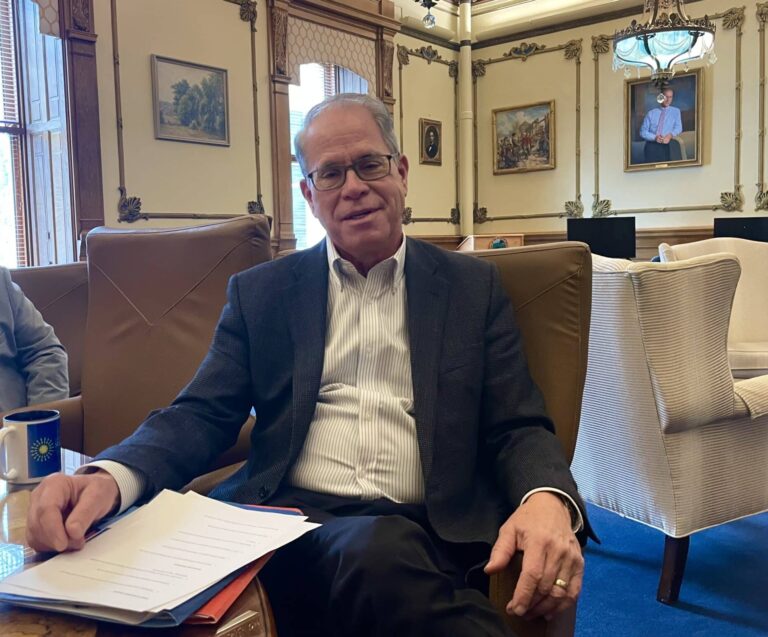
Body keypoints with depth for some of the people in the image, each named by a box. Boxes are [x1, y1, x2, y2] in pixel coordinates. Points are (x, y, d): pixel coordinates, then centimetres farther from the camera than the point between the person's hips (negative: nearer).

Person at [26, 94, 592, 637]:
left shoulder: (474, 287, 12)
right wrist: (112, 477, -17)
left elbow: (519, 427, 7)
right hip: (293, 525, 0)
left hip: (430, 533, 1)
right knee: (380, 550, -35)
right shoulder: (260, 293, 13)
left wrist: (548, 498, -18)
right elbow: (201, 417, 6)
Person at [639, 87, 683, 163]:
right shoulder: (651, 113, 10)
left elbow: (678, 128, 6)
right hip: (651, 146, 0)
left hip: (667, 146, 0)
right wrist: (655, 137, -13)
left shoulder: (676, 111, 13)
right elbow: (643, 132, 6)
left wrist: (670, 135, -16)